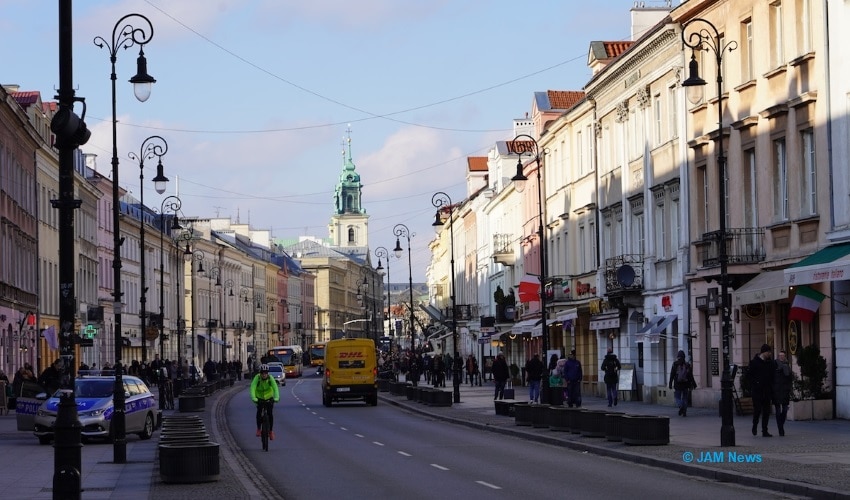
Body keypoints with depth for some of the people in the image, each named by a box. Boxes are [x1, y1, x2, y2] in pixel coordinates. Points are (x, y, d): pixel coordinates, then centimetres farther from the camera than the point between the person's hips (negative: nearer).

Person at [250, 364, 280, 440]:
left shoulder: (270, 378, -24)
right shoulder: (257, 378, -26)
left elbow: (275, 388, -34)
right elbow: (252, 388, -37)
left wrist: (276, 397, -50)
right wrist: (253, 398, -53)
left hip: (269, 398, 0)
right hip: (259, 398, 0)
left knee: (270, 413, -12)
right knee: (259, 411, -19)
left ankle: (271, 431, 4)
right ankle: (258, 429, 0)